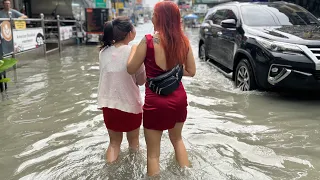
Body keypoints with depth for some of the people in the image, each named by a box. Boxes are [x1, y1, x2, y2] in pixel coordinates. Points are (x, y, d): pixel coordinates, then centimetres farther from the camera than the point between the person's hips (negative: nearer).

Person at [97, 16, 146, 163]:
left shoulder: (104, 52, -1)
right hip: (130, 105, -4)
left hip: (108, 104, 4)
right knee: (133, 141, 20)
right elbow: (141, 81, -7)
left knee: (114, 142, 20)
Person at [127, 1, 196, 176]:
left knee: (153, 152, 11)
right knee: (177, 139, 30)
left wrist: (134, 49, 12)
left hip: (156, 101, -5)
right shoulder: (183, 41, -2)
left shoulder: (148, 40, -15)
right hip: (179, 97, 5)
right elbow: (191, 71, 5)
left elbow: (131, 69, -5)